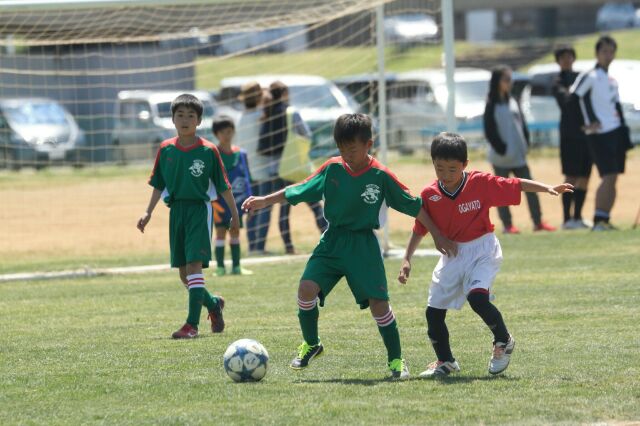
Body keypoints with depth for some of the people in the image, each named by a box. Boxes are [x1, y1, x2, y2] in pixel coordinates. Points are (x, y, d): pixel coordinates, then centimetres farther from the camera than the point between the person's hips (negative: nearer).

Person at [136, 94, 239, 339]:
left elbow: (223, 186, 1)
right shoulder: (166, 150, 5)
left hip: (199, 208, -5)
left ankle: (192, 324, -17)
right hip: (177, 210, 5)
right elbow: (158, 185, 13)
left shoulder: (208, 151, -5)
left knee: (194, 264, -16)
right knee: (183, 273, 8)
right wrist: (148, 213, 6)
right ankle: (213, 304, 34)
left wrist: (234, 215, 5)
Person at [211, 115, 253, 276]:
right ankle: (220, 267, 0)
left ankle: (236, 266, 15)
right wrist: (211, 202, -13)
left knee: (235, 232, 9)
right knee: (221, 232, -5)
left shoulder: (241, 154, 6)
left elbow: (247, 178, 13)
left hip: (237, 201, 4)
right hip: (220, 201, -4)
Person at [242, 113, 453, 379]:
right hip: (332, 242, 2)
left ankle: (396, 360, 9)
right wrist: (266, 201, 0)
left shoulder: (381, 176, -9)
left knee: (378, 302, -8)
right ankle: (311, 344, 8)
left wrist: (437, 236, 3)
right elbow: (300, 191, 7)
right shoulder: (332, 168, -2)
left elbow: (414, 206, 0)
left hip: (363, 245, -2)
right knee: (307, 288, -15)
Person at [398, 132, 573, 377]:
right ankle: (445, 362, 25)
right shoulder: (429, 195, -5)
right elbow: (420, 230, 5)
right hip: (452, 254, 5)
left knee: (477, 296, -28)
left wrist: (548, 189, -13)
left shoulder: (481, 183, -13)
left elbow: (516, 185, -5)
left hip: (482, 251, -4)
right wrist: (407, 260, -1)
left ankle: (503, 341, -4)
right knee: (433, 311, 4)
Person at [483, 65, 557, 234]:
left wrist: (525, 144, 4)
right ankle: (507, 225, 7)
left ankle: (538, 221, 5)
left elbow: (522, 125, 14)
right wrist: (501, 149, -15)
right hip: (501, 157, -5)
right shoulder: (492, 106, -6)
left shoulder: (513, 102, 11)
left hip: (518, 155, 5)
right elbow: (490, 131, -10)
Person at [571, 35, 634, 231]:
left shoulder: (612, 81, 18)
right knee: (608, 177, -15)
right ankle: (598, 220, -12)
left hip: (616, 132, 8)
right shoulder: (590, 77, -7)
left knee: (613, 178, 5)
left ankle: (605, 219, 9)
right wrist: (590, 121, -14)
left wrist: (625, 139, 17)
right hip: (599, 134, -8)